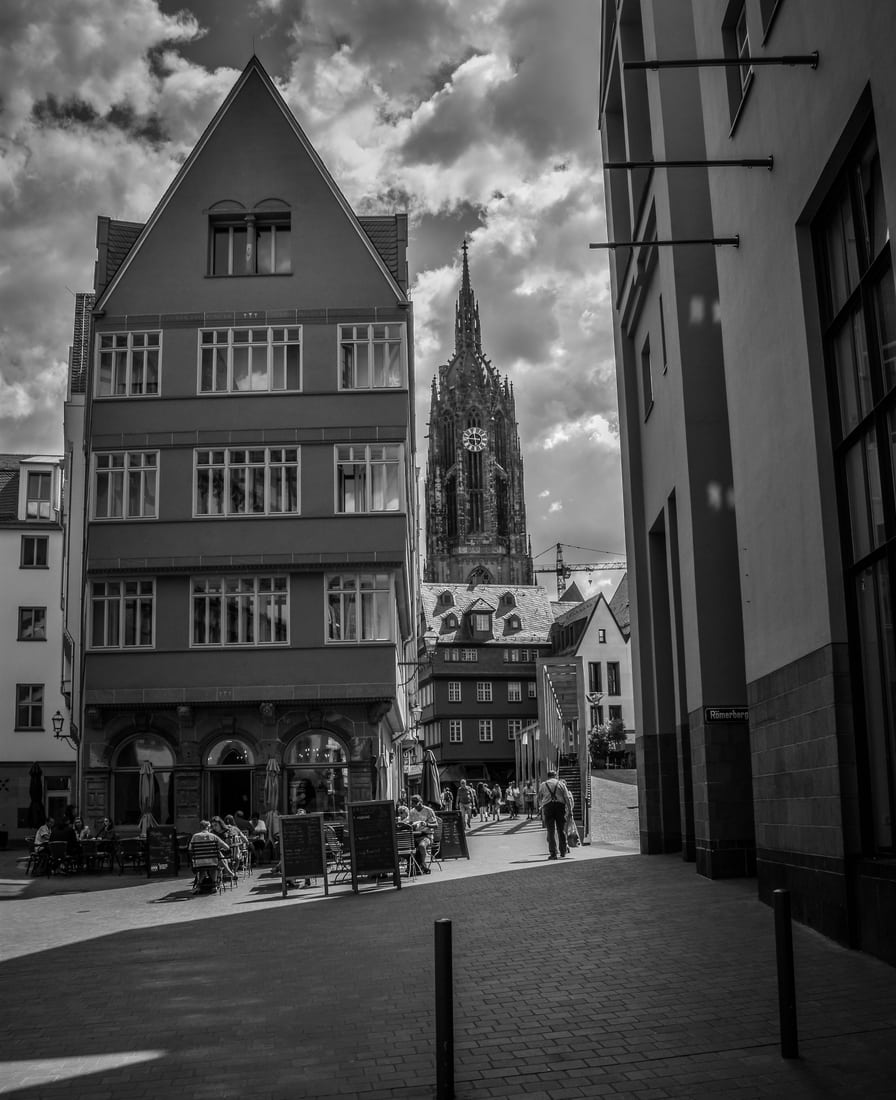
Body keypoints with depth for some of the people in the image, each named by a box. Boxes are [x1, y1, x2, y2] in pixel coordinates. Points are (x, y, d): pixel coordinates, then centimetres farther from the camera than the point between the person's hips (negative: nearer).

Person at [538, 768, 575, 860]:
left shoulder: (543, 785, 10)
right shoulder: (561, 784, 9)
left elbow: (539, 798, 21)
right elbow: (567, 798, 5)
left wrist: (541, 806, 40)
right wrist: (570, 810, 7)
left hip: (548, 807, 0)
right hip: (560, 806, 0)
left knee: (551, 831, -1)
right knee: (562, 830, 9)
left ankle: (553, 853, -7)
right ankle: (563, 853, 15)